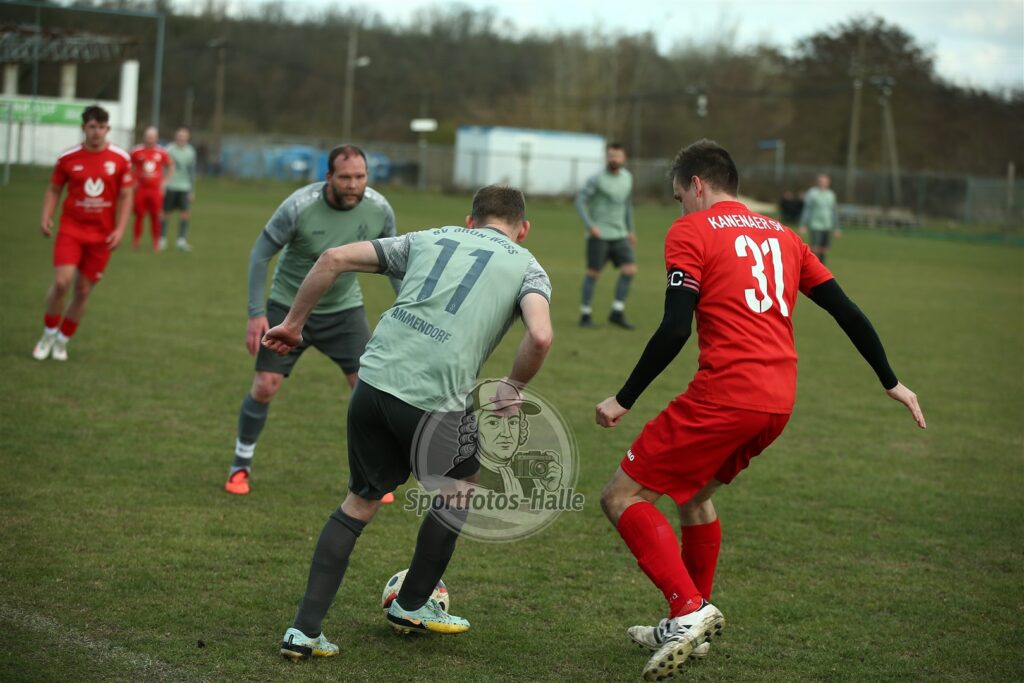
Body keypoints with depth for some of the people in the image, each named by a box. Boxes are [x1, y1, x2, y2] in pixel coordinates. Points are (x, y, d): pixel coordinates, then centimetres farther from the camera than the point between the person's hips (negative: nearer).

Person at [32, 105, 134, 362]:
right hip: (71, 228, -1)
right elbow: (54, 189, 9)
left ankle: (62, 341, 23)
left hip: (102, 235, 1)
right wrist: (46, 217, -5)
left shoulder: (120, 159, -1)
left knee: (83, 291, 5)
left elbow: (125, 196, 3)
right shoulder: (67, 158, -1)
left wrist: (119, 229, -5)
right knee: (62, 282, -17)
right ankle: (48, 334, 5)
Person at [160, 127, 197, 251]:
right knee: (165, 213, 3)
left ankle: (181, 240, -2)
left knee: (186, 213, -7)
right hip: (170, 186, -3)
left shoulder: (190, 151, 9)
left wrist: (192, 191, 17)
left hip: (185, 187, 3)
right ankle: (162, 240, 15)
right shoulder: (169, 150, -5)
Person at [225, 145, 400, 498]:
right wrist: (256, 313, -18)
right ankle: (241, 466, 18)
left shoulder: (379, 209, -14)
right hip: (289, 306, -2)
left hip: (344, 309, 2)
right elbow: (260, 254, -14)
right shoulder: (298, 207, -24)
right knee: (265, 387, -5)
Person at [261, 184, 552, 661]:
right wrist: (514, 386, 8)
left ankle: (305, 630, 13)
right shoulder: (527, 268, 12)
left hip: (373, 382, 4)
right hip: (435, 399, -3)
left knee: (361, 501, 21)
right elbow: (540, 336, -9)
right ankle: (412, 606, 36)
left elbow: (335, 258, 15)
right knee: (461, 485, 27)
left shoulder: (431, 239, 23)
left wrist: (293, 322, 22)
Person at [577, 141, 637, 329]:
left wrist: (630, 229, 23)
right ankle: (585, 316, 7)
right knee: (593, 273, -4)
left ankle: (617, 313, 0)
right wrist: (590, 225, -21)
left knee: (630, 269, -6)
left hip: (619, 235, 5)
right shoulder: (597, 179, -8)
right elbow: (580, 201, -10)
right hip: (599, 235, -5)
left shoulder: (627, 177, 10)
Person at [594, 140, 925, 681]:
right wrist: (891, 382, 28)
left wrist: (623, 400, -6)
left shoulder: (690, 232, 0)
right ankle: (688, 627, 31)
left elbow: (674, 331, -11)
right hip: (779, 401, 8)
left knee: (622, 497, 1)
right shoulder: (780, 236, 20)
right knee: (694, 490, 28)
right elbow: (847, 312, 20)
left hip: (724, 394, -8)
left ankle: (690, 611, -15)